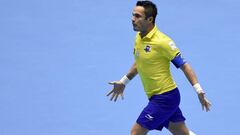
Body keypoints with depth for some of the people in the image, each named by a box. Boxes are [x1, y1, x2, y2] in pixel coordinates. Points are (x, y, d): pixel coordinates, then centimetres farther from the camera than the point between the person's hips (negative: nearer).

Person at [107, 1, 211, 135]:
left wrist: (199, 91, -22)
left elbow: (184, 65, -17)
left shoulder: (162, 41, -20)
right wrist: (123, 82, 29)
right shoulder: (139, 38, 5)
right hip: (156, 97, 8)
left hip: (165, 97, -8)